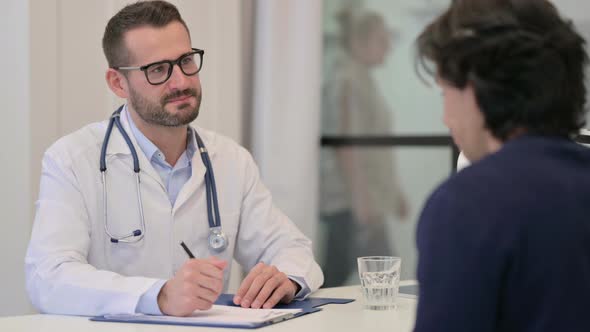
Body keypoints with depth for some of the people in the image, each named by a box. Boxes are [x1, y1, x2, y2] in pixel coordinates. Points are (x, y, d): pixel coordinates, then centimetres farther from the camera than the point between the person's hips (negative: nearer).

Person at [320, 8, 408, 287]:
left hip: (365, 199, 10)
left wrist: (394, 191, 22)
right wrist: (360, 197, -23)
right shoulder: (346, 81, -12)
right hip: (350, 200, -10)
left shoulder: (363, 79, 18)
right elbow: (344, 145, -19)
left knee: (337, 277, 7)